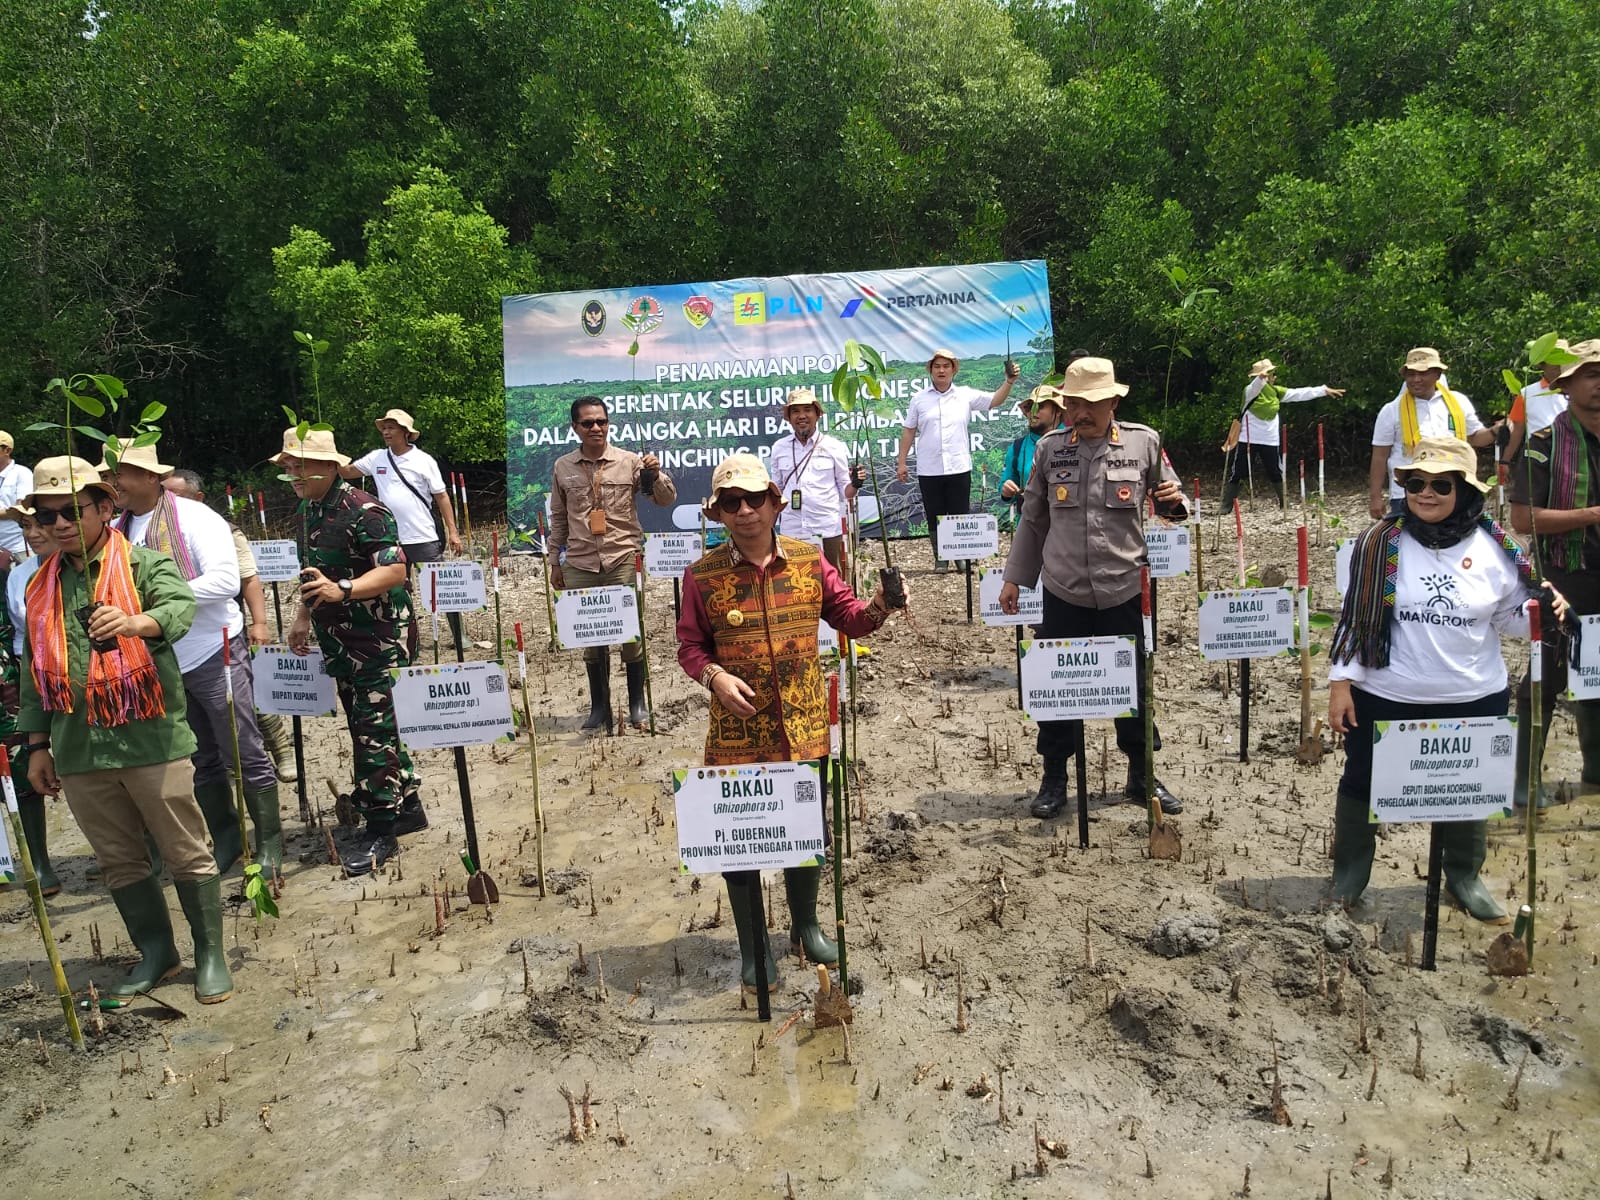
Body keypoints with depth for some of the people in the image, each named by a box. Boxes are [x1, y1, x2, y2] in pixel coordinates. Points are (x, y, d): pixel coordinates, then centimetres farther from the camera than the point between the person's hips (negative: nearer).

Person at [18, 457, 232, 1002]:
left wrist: (135, 622, -45)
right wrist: (38, 744, 15)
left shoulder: (147, 564, -3)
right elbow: (34, 669, 17)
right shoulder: (42, 586, 12)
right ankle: (156, 952, 29)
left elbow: (179, 607, -24)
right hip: (78, 751, 5)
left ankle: (210, 954, 16)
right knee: (119, 861, 14)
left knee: (187, 853, 3)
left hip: (151, 740, -5)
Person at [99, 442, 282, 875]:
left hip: (213, 654, -6)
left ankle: (269, 840, 13)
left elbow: (226, 580, -21)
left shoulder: (193, 517, -12)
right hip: (162, 663, 6)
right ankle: (225, 837, 31)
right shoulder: (117, 530, 5)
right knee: (202, 759, 17)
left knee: (244, 753, 1)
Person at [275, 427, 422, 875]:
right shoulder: (308, 510, 10)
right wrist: (304, 617, 22)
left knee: (375, 731, -5)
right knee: (364, 727, 15)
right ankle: (407, 807, 29)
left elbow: (395, 570, -28)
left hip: (380, 640, -9)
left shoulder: (363, 511, -19)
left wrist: (342, 590, -40)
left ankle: (381, 831, 4)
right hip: (339, 641, 10)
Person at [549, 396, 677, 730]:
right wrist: (556, 562, 14)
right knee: (591, 639, 8)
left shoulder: (629, 461, 0)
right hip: (580, 566, 2)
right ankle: (599, 706, 21)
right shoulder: (562, 468, 7)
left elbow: (666, 499, 2)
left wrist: (656, 475, -18)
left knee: (631, 634, 2)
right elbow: (558, 518, 14)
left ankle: (637, 704, 16)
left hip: (623, 561, -2)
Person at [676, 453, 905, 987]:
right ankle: (752, 948, 29)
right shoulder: (703, 576, -6)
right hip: (738, 735, -2)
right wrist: (714, 676, -19)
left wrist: (875, 608, -14)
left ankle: (805, 926, 42)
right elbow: (690, 646, 0)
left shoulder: (810, 561, 0)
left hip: (805, 730, 2)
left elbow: (846, 616, 7)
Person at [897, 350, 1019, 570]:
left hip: (959, 468, 0)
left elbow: (995, 400, 3)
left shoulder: (966, 395, 5)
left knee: (960, 517, 5)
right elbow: (909, 431, 7)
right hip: (928, 470, 0)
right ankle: (940, 558, 18)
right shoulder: (919, 399, 5)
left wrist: (1008, 382, -15)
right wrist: (901, 462, 4)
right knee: (935, 517, 7)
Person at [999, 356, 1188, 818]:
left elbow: (1170, 503, 9)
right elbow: (1033, 519, 9)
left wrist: (1174, 503, -15)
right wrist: (1014, 577, 8)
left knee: (1133, 684, 11)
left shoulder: (1144, 442, -1)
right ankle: (1054, 779, 24)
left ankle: (1141, 776, 29)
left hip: (1123, 590, 0)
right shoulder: (1050, 448, 2)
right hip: (1063, 591, 1)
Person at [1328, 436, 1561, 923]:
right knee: (1363, 784, 11)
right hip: (1383, 697, -1)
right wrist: (1340, 683, -8)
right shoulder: (1379, 542, -10)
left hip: (1474, 700, 2)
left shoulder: (1494, 548, -6)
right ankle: (1349, 872, 33)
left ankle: (1465, 875, 41)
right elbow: (1354, 616, -6)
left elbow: (1510, 617, 4)